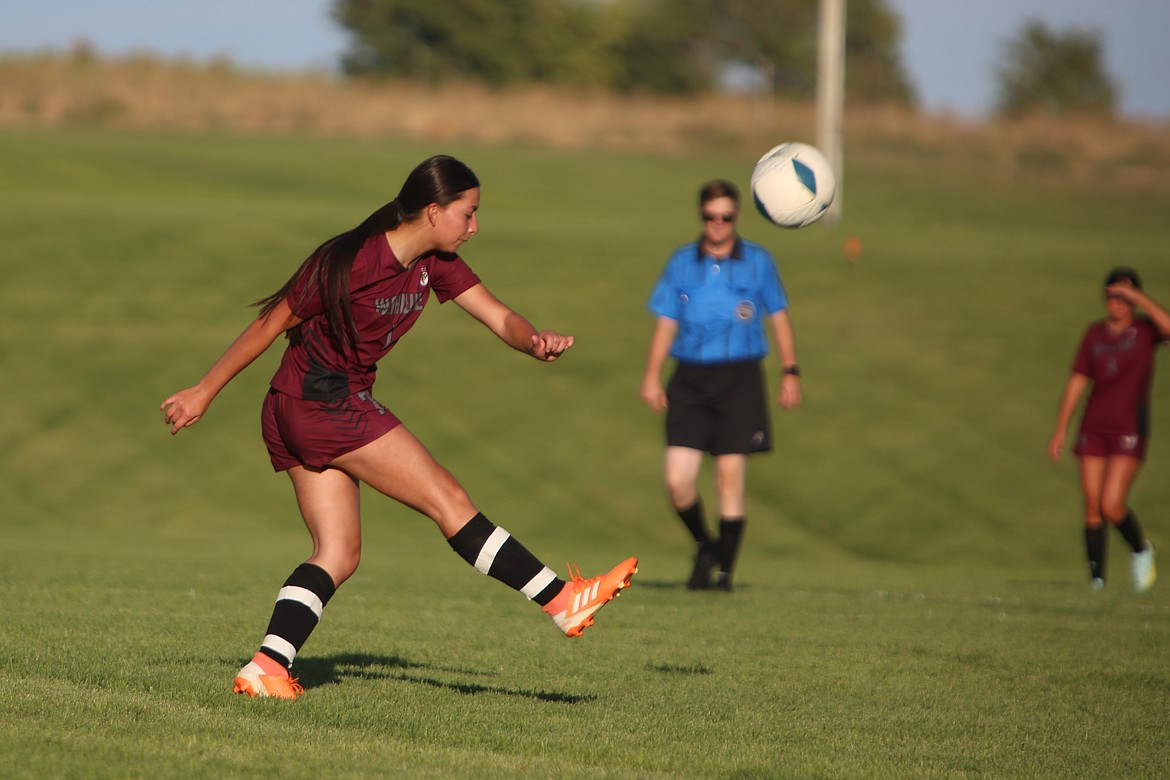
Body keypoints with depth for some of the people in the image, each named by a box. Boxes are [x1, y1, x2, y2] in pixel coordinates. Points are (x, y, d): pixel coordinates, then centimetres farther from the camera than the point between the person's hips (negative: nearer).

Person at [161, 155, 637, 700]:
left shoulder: (434, 263, 4)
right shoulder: (350, 262, -19)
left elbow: (498, 317, -2)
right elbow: (270, 325, -12)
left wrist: (535, 343, -25)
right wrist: (203, 393, -7)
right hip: (324, 404, -9)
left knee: (338, 553, 2)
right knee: (448, 500, -7)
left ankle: (266, 669, -7)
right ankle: (563, 602, -5)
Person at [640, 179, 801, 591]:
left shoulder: (757, 261, 4)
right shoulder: (682, 262, 8)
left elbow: (779, 316, 12)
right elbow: (666, 322, 10)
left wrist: (790, 372, 5)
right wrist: (652, 376, 0)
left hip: (739, 377, -1)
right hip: (690, 377, 2)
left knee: (730, 475, -5)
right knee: (678, 478, -8)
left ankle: (725, 569, 7)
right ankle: (704, 545, 20)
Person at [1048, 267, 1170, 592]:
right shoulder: (1094, 334, 8)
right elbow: (1076, 383, 10)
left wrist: (1135, 295, -23)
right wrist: (1060, 430, 5)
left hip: (1129, 431, -4)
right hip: (1094, 429, 4)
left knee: (1111, 507, -14)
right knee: (1092, 509, 0)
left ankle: (1140, 550, 15)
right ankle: (1096, 581, 7)